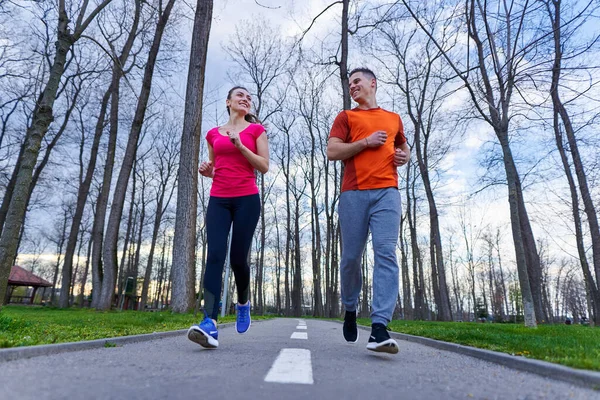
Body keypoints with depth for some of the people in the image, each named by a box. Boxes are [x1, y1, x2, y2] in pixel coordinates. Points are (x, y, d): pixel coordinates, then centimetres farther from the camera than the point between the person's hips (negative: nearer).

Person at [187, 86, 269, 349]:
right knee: (215, 255, -14)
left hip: (247, 199, -2)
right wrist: (206, 170, 1)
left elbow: (264, 167, 0)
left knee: (238, 257, -3)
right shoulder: (214, 133, 17)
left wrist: (240, 145, -10)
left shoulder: (256, 129, 9)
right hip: (218, 199, 2)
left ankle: (243, 303, 27)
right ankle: (210, 324, -20)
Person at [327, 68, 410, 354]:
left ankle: (379, 328, -16)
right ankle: (350, 309, 27)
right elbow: (332, 152, 3)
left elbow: (403, 147, 35)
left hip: (388, 192, 1)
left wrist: (404, 156, 11)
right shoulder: (345, 117, 15)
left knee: (386, 254, -13)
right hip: (354, 193, -1)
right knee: (351, 257, 3)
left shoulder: (394, 118, 24)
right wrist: (366, 142, -6)